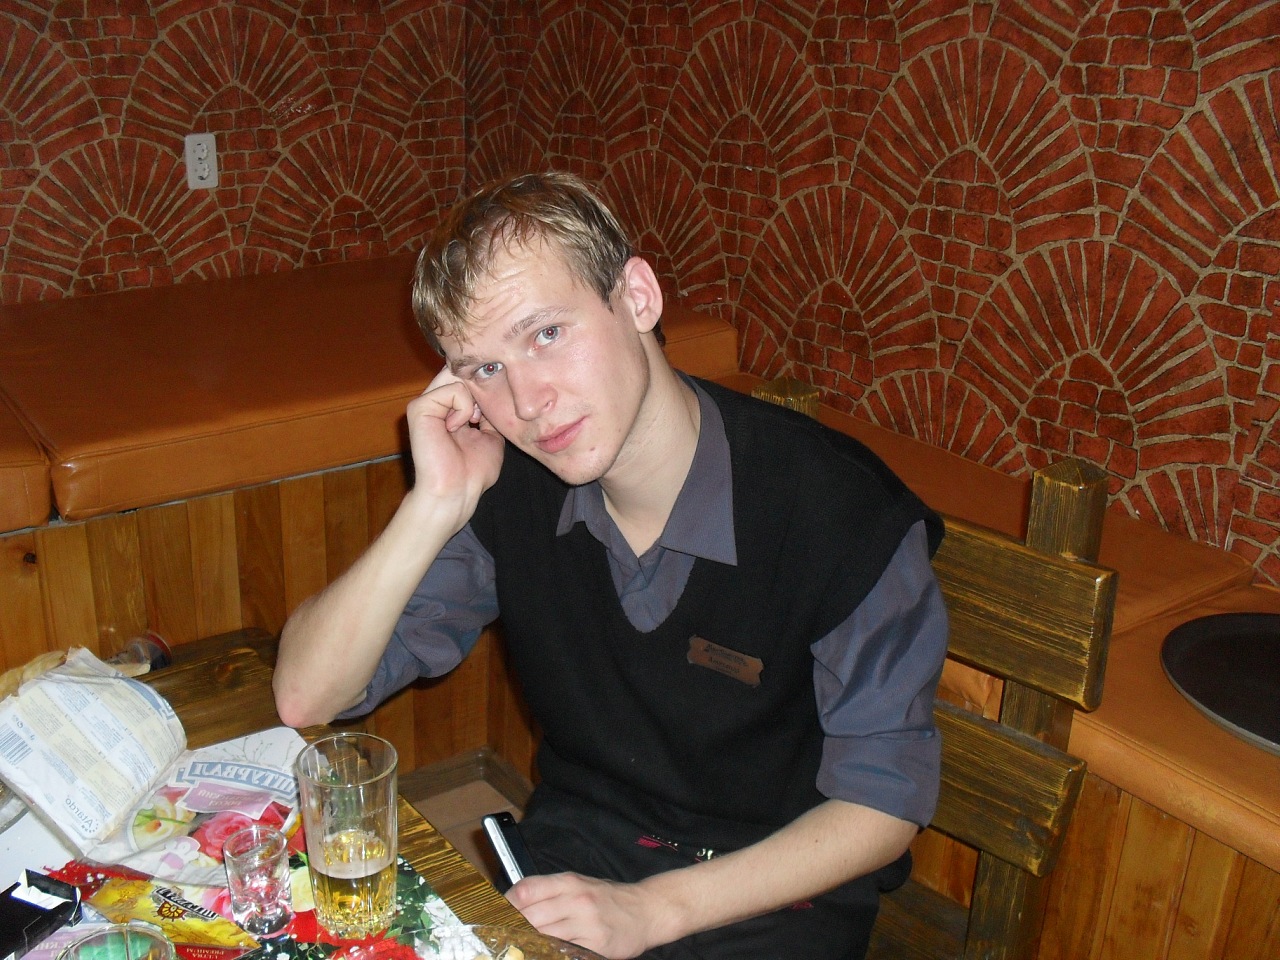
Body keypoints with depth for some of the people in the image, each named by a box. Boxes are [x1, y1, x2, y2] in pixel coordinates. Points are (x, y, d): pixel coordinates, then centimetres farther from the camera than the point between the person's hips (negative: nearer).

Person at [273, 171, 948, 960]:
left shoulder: (843, 510, -21)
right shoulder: (509, 489, -9)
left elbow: (885, 802, -11)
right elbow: (307, 699, -9)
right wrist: (435, 508, -22)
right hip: (570, 858, 3)